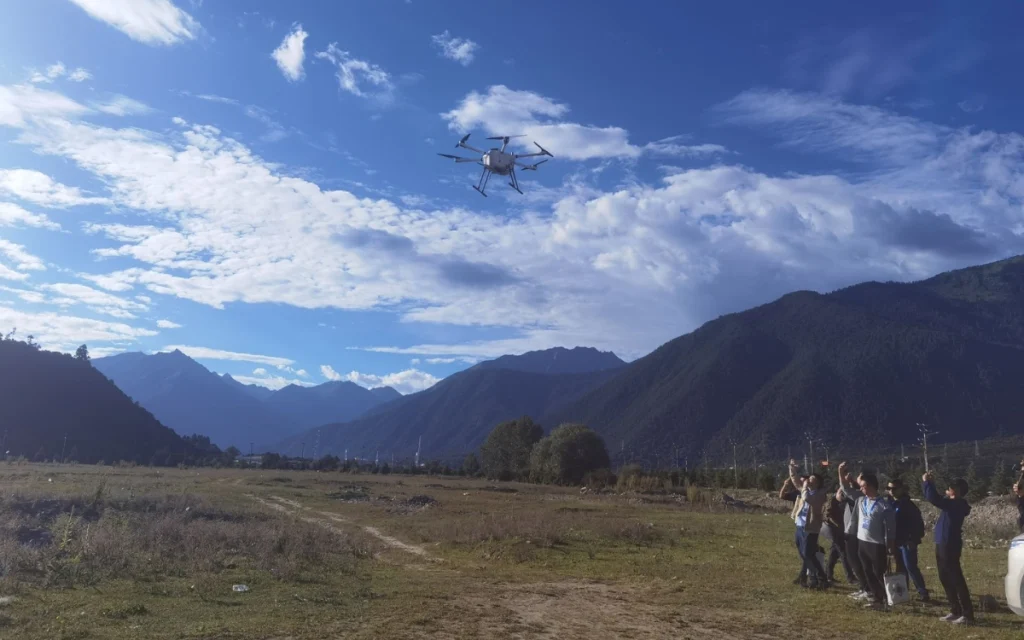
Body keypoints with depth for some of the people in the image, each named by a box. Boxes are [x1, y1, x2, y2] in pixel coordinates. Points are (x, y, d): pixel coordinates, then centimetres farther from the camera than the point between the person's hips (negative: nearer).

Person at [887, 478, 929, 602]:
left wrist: (914, 539, -18)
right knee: (900, 568, 14)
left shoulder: (908, 504, -13)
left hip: (907, 542, -7)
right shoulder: (890, 503, 6)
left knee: (911, 567, -9)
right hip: (896, 541, 7)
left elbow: (918, 523, -14)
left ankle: (923, 593, -3)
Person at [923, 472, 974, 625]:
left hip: (950, 546, -10)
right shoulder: (952, 503, 10)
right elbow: (936, 498, 23)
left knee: (957, 580, -4)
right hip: (943, 545, 10)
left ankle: (968, 615, 1)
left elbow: (934, 499, -30)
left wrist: (926, 481, -18)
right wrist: (928, 482, 12)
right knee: (946, 579, 15)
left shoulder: (956, 504, -18)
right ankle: (955, 611, 22)